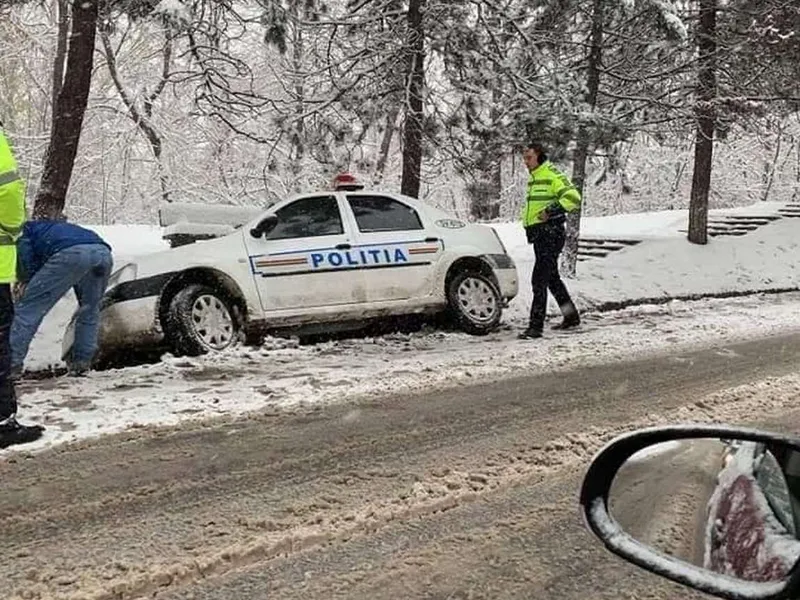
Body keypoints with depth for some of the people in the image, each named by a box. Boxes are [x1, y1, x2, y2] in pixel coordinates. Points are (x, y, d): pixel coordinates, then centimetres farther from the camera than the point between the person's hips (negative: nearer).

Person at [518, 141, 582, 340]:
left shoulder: (552, 175, -11)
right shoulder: (533, 178, 18)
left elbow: (573, 197, -21)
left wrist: (553, 210, -27)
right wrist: (527, 221, 19)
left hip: (551, 232, -10)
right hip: (539, 234, 10)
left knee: (539, 279, -13)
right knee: (551, 277, 19)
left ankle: (536, 326, -12)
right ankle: (571, 316, 32)